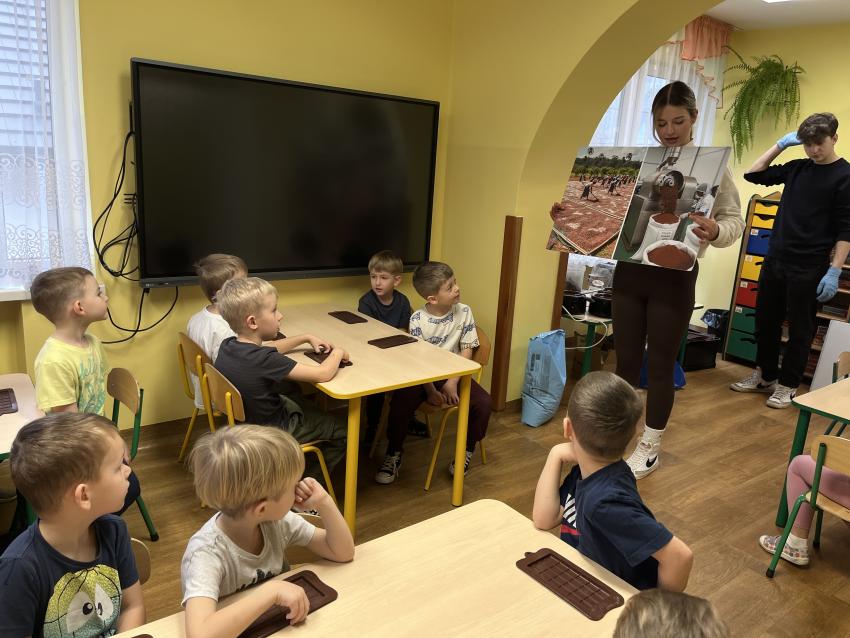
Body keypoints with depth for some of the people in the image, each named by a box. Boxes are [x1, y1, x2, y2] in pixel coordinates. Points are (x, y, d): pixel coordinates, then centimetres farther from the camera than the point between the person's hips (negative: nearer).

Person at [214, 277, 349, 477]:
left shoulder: (227, 345, -11)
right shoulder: (265, 360, -36)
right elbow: (323, 374, -32)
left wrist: (307, 338, 6)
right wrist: (338, 352, -12)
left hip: (242, 420, 8)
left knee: (291, 389, 33)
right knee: (344, 429, 8)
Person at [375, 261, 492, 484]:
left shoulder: (464, 312, -6)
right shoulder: (417, 319, -12)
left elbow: (467, 350, -4)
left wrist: (453, 382, -15)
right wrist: (430, 391, -20)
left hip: (453, 374, 2)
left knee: (483, 403, -20)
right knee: (400, 401, -27)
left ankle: (466, 451, 6)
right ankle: (394, 455, -1)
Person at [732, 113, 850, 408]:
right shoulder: (797, 168, 9)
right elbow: (753, 174, 15)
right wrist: (781, 144, 5)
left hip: (809, 268, -6)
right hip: (774, 260, 6)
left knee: (799, 328, 5)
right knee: (765, 321, 13)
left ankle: (788, 385, 17)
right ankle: (765, 376, 28)